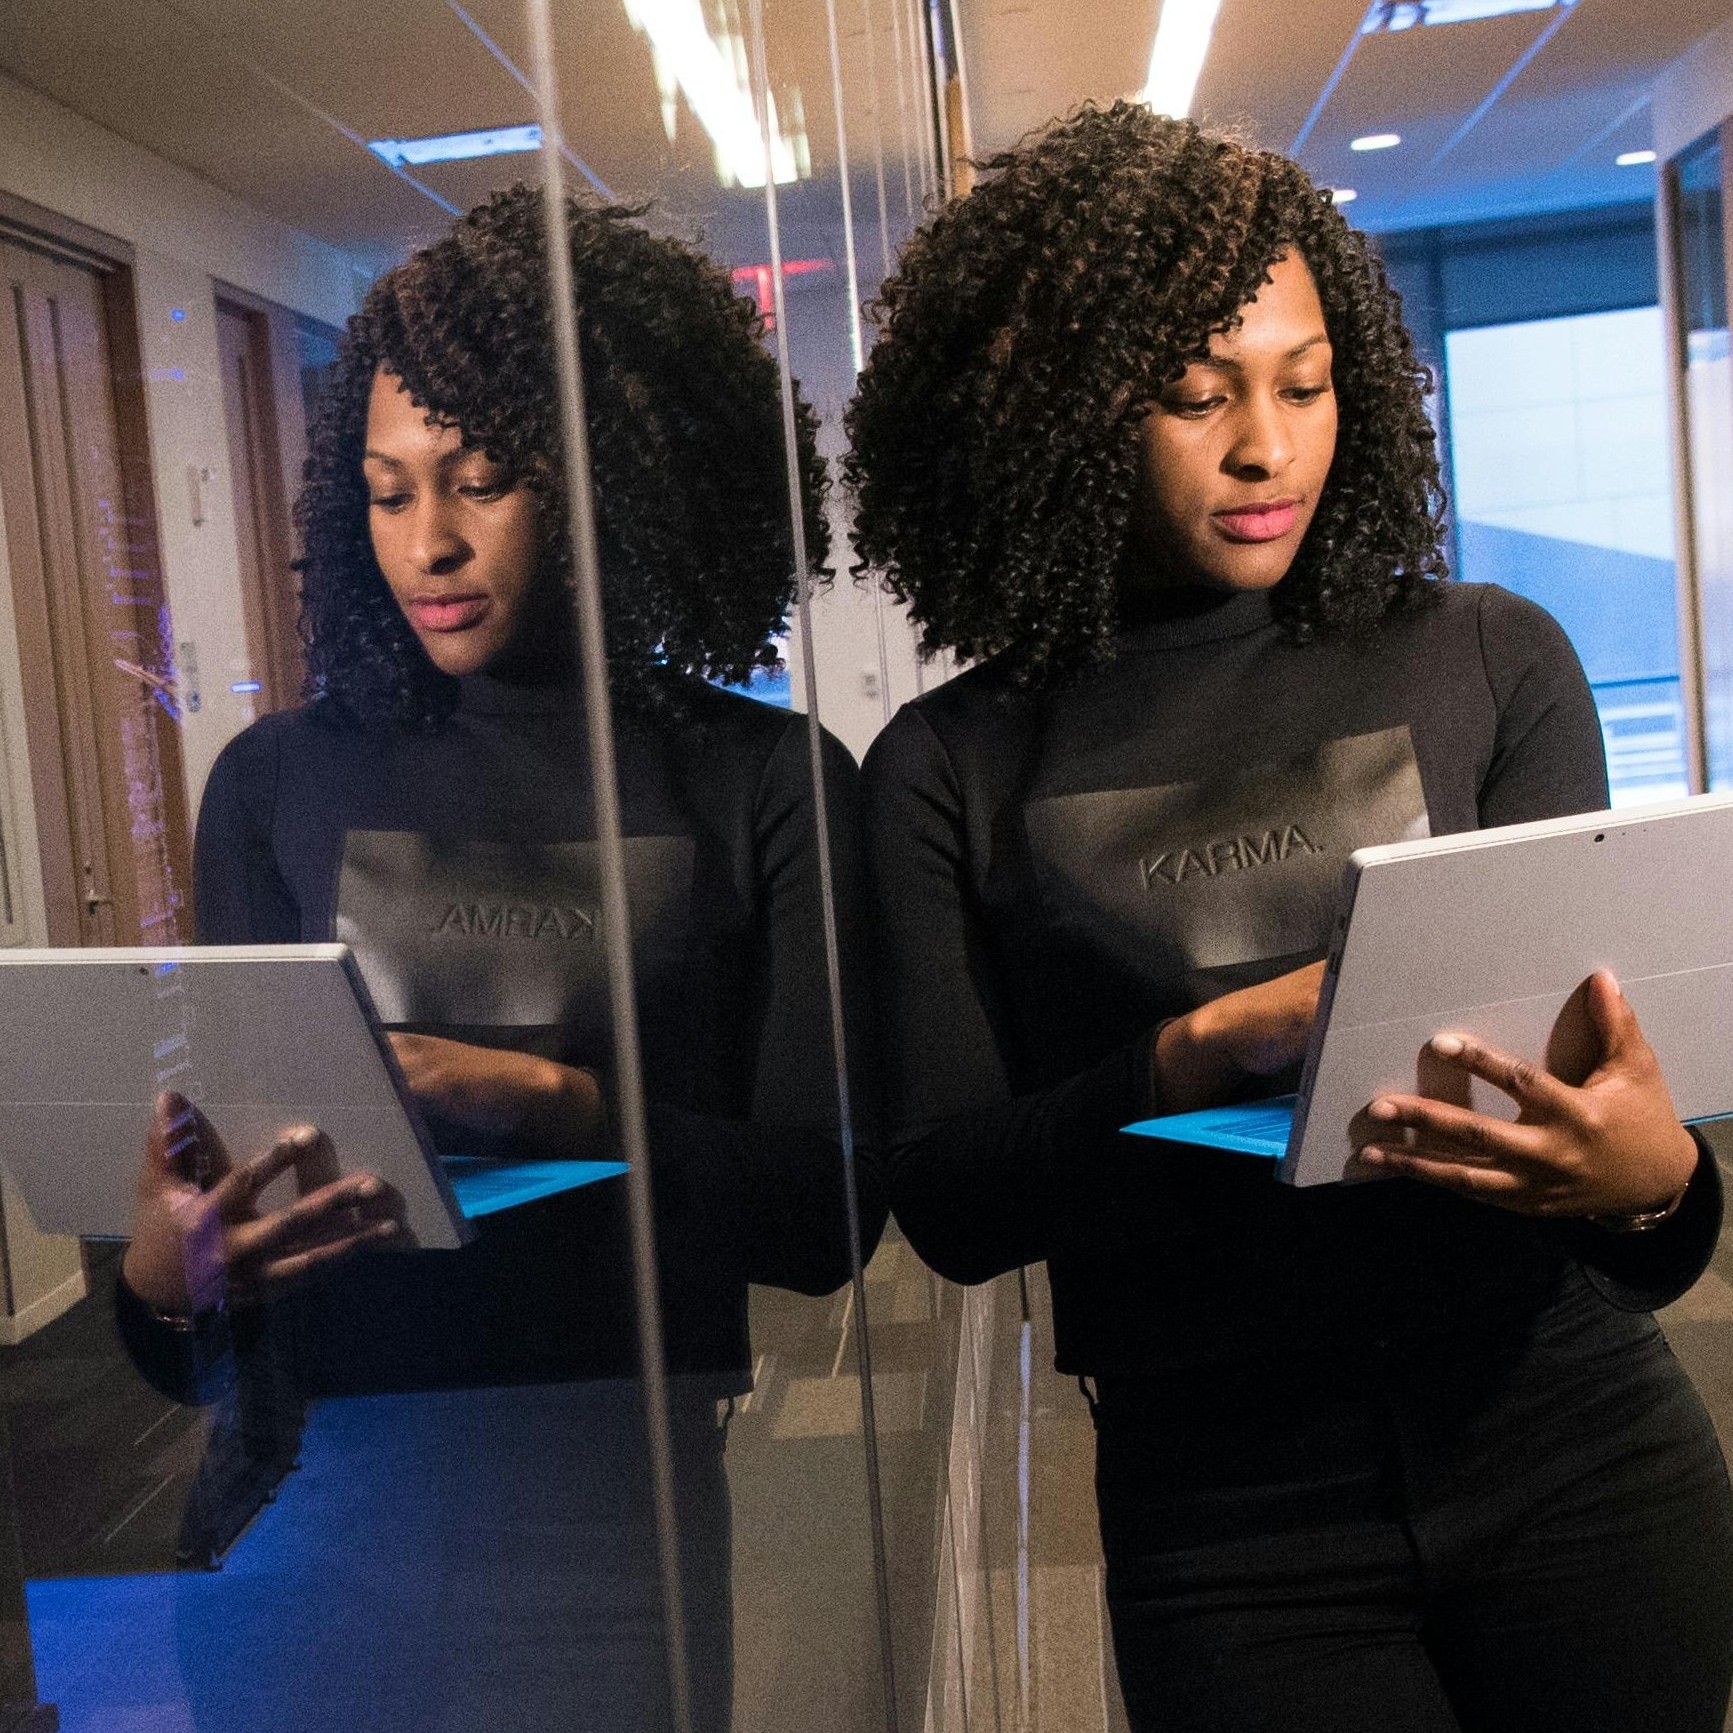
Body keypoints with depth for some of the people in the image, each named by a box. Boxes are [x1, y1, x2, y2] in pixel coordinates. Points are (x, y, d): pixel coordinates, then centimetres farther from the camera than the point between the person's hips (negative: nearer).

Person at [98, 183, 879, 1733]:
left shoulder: (763, 785, -2)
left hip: (609, 1506, -2)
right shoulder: (277, 783, 5)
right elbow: (218, 1167, 3)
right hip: (301, 1504, 2)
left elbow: (824, 1211, -8)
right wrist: (162, 1277, -19)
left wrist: (551, 1106, -22)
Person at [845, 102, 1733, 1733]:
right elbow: (946, 1203, -7)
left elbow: (1592, 1037, -3)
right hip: (1228, 1519, -1)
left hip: (1572, 1452, 2)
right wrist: (1215, 1044, -23)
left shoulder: (1489, 663, 0)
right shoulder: (949, 772, -3)